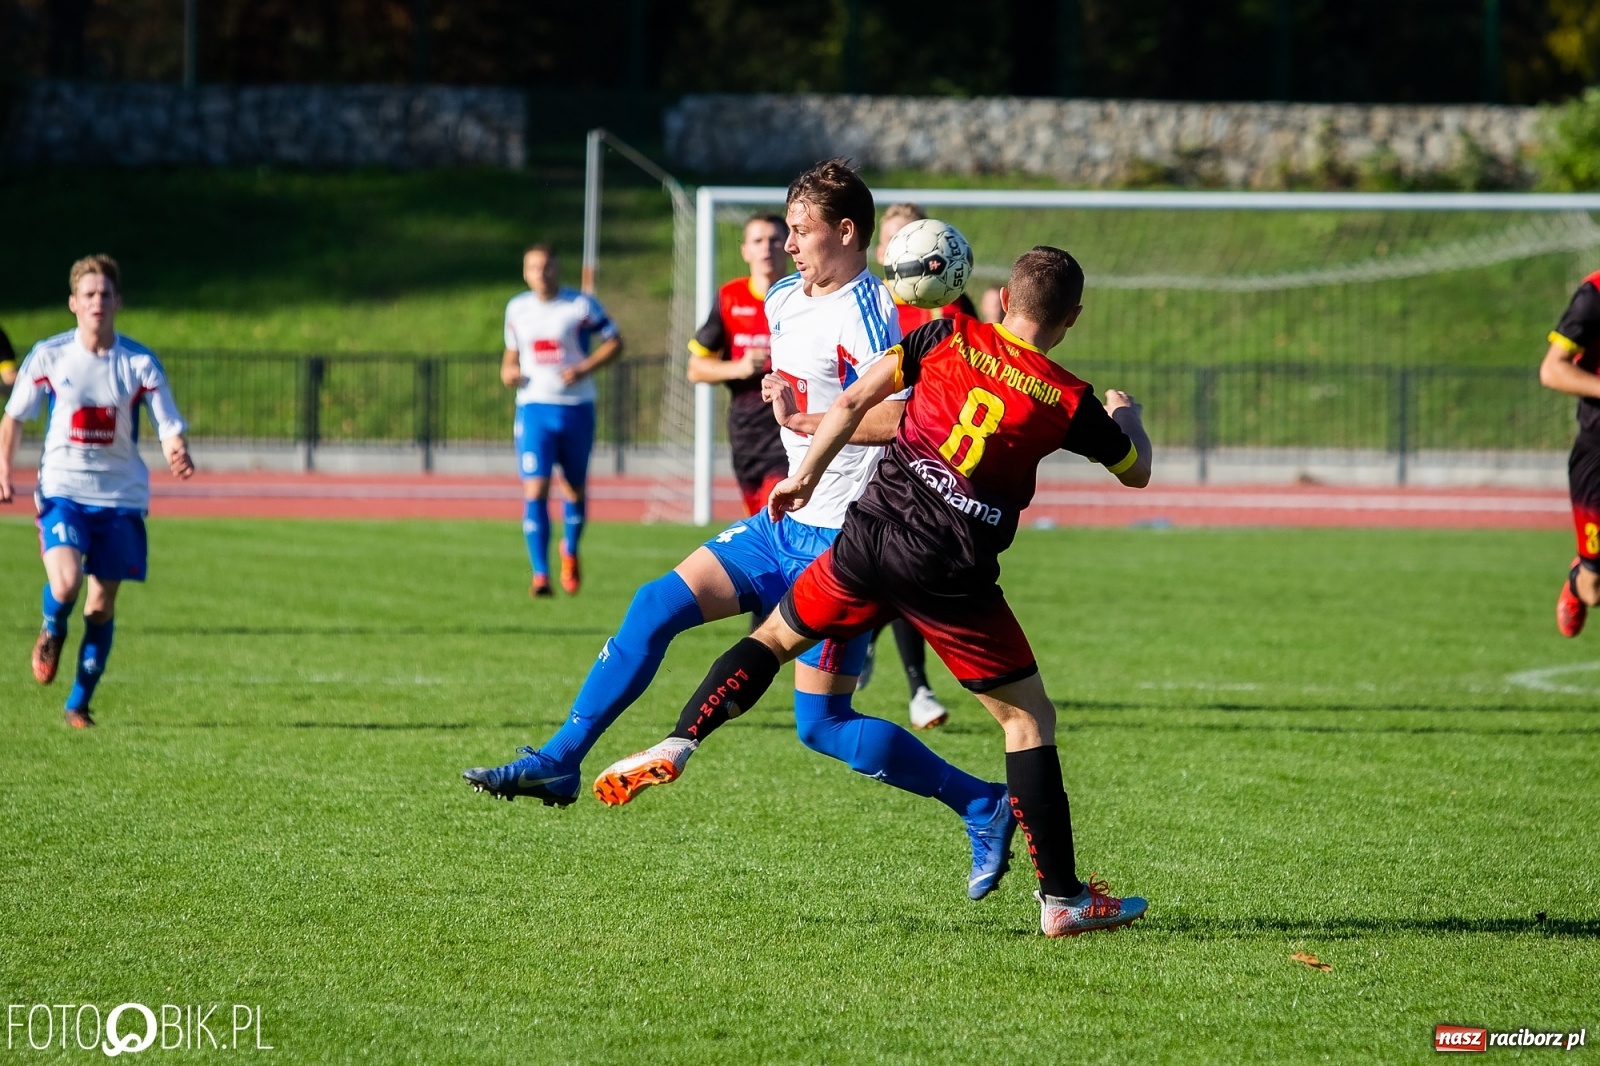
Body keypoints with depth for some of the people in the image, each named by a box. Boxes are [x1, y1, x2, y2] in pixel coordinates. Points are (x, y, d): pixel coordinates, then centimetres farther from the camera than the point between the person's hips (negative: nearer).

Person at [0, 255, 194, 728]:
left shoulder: (140, 362, -4)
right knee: (65, 584, -23)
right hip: (62, 489, -1)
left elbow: (170, 427, -5)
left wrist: (177, 454, -27)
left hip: (121, 495, 1)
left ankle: (79, 704, 19)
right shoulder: (48, 355, -3)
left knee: (102, 604, 4)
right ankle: (52, 630, 14)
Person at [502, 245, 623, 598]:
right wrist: (508, 370, -2)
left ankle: (570, 551, 40)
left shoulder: (581, 305, -4)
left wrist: (584, 369, -16)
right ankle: (540, 575, -12)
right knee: (535, 490, -13)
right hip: (534, 407, 1)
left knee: (576, 487, 12)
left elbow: (614, 342, -1)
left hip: (576, 407, -1)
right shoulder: (517, 309, 8)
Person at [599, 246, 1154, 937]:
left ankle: (679, 743, 7)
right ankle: (1062, 900, 5)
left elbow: (853, 401, 3)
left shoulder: (947, 337, 4)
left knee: (776, 637, 24)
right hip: (953, 579, -2)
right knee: (1029, 718, 7)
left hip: (869, 537, 2)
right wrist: (1127, 414, 38)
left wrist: (806, 475, 16)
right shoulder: (1069, 401, 1)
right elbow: (1136, 472, 17)